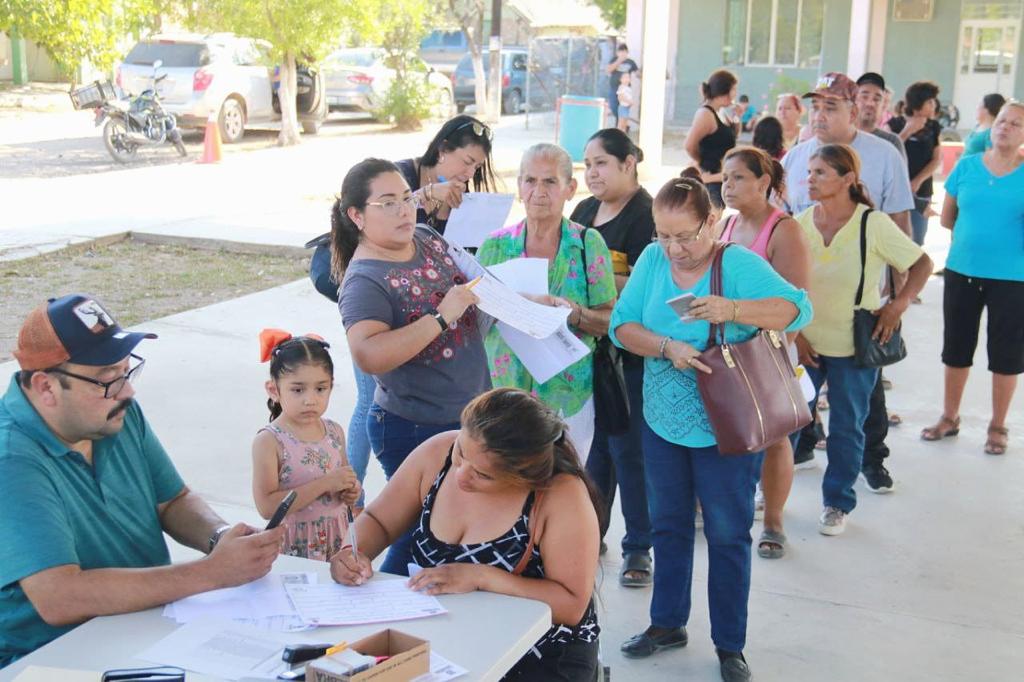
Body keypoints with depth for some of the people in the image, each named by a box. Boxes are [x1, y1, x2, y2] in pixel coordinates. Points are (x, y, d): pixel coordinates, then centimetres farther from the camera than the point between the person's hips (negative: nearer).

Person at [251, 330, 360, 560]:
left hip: (337, 540, 5)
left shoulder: (335, 432, 4)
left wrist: (350, 492, -2)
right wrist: (325, 483, -21)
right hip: (293, 549, -4)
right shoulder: (269, 441, -12)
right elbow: (267, 507, -21)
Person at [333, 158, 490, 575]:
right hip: (417, 431, -8)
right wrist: (442, 317, -32)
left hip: (470, 414, 8)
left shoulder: (428, 239, 2)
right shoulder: (365, 281, -20)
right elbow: (368, 355, -36)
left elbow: (470, 284, 22)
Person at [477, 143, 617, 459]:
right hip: (502, 393, 1)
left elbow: (610, 321, -3)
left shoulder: (589, 244, -2)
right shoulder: (495, 245, 1)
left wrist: (574, 313, -22)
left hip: (568, 396, -1)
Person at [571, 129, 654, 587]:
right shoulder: (584, 211, 13)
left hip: (628, 351, -7)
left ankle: (639, 548, 13)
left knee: (628, 447, 0)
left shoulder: (647, 215, -11)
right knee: (592, 441, 16)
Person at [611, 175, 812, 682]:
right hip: (662, 423, 5)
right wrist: (666, 347, -24)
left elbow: (798, 308, -25)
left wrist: (734, 309, -40)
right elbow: (621, 324, -6)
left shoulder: (738, 264, -16)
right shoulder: (653, 260, -3)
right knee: (669, 526, 19)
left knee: (727, 535, 7)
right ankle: (667, 624, 37)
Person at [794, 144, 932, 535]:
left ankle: (838, 503, 27)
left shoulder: (875, 225, -14)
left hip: (855, 346, -2)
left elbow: (921, 264, -4)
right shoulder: (799, 224, -6)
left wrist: (899, 304, -15)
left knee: (846, 428, 10)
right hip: (804, 341, 2)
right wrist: (794, 334, -1)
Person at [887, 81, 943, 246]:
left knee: (916, 241, 3)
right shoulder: (895, 124, -1)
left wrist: (918, 181, -10)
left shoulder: (934, 127, 7)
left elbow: (937, 159, 2)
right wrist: (907, 131, -14)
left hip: (921, 190, 3)